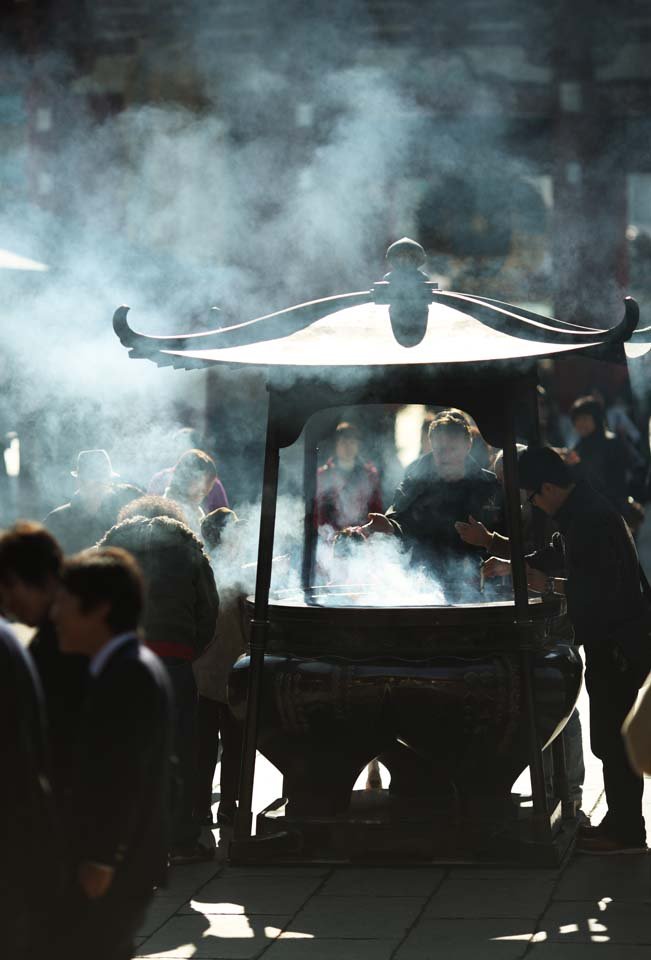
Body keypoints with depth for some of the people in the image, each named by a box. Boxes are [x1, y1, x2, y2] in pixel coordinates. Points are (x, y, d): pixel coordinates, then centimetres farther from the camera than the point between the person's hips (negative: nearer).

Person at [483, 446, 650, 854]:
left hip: (618, 642, -10)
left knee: (612, 738, -4)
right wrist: (513, 565, 27)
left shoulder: (592, 518, -22)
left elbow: (601, 591, -25)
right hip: (611, 640, 10)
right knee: (611, 737, 15)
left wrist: (552, 585, -14)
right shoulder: (581, 510, 11)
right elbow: (560, 550, 31)